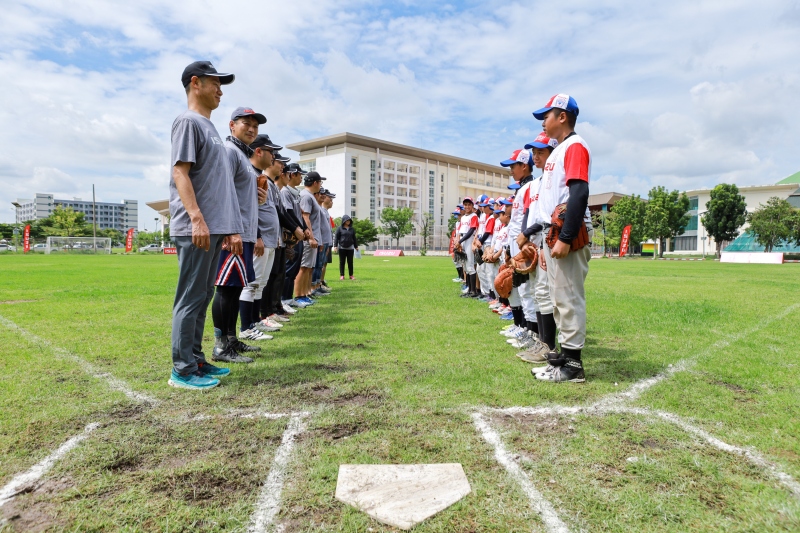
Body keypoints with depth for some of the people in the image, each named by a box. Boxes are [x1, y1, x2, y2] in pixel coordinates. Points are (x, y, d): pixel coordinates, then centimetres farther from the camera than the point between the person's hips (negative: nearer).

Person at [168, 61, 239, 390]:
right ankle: (183, 371, 1)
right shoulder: (188, 121, -2)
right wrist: (197, 217, -23)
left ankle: (196, 361, 20)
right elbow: (180, 172, -13)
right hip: (195, 230, -9)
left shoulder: (210, 127, 25)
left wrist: (232, 228, 20)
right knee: (191, 299, -6)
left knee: (202, 298, 12)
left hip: (214, 229, 9)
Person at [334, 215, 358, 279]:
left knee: (350, 262, 4)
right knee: (342, 262, 2)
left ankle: (351, 275, 10)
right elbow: (336, 237, -1)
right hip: (342, 248, -2)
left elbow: (354, 238, 17)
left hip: (350, 248, 3)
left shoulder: (352, 229, 11)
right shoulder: (339, 228, 0)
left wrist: (356, 246, 17)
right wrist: (335, 246, -8)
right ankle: (342, 275, 8)